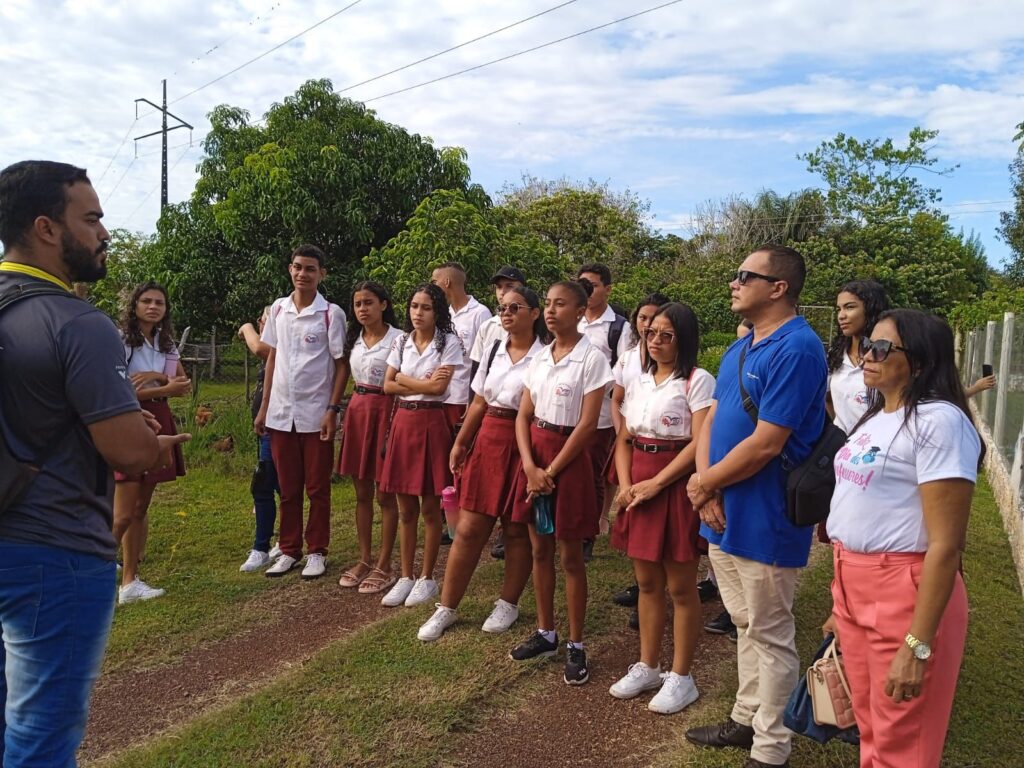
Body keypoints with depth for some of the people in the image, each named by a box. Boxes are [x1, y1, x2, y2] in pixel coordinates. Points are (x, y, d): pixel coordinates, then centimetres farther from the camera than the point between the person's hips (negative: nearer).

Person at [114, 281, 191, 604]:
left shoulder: (167, 343, 12)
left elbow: (185, 385, 4)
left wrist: (155, 375, -12)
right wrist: (166, 388, -15)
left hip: (158, 423, 7)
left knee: (141, 508, 10)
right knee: (124, 512, -8)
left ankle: (132, 574, 17)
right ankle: (127, 581, 0)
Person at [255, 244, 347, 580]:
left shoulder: (331, 314, -6)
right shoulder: (278, 309, 7)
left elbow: (341, 365, -4)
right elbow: (272, 358, 12)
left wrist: (332, 410, -11)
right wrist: (263, 408, 10)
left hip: (316, 414, -4)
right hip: (281, 414, 4)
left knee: (317, 489, 7)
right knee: (287, 489, 12)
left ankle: (316, 551, 19)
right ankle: (289, 550, 23)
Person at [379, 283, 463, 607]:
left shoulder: (448, 342, -5)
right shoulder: (402, 341, 9)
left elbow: (439, 387, -15)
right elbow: (388, 385, 5)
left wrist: (403, 378, -4)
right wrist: (422, 384, -8)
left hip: (431, 422, -4)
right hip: (403, 421, 5)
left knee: (430, 508, 5)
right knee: (405, 508, 9)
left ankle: (427, 578, 18)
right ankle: (405, 577, 21)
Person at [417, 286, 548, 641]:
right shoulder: (494, 350, 12)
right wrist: (460, 443, 12)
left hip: (525, 445, -5)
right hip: (488, 440, 5)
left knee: (517, 529, 8)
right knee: (469, 528, 5)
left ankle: (508, 604, 27)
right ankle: (446, 609, 16)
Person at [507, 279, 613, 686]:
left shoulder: (591, 358, -11)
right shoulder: (540, 357, 7)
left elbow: (587, 425, -15)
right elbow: (523, 416, 5)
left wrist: (551, 472, -14)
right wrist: (530, 467, -9)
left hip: (568, 457, -6)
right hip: (533, 455, 6)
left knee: (570, 556, 4)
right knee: (540, 550, 14)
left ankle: (576, 646, 18)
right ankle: (545, 633, 29)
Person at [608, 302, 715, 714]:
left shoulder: (698, 380, -8)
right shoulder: (639, 382, 12)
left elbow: (701, 443, -16)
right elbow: (624, 440, 11)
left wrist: (656, 483, -18)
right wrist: (625, 485, -5)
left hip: (676, 486, -6)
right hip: (639, 487, 6)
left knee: (680, 587, 5)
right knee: (647, 583, 15)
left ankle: (680, 677, 19)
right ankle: (647, 667, 29)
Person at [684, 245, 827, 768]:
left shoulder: (797, 348, -19)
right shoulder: (738, 349, 11)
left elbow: (764, 444, -24)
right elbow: (711, 420, 9)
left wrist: (703, 483, -11)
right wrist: (708, 491, -7)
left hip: (764, 522, -8)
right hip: (724, 516, 9)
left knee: (770, 636, 8)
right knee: (745, 626, 22)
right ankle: (746, 719, 39)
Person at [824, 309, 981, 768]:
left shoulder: (938, 421, -16)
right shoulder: (875, 418, 12)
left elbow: (945, 544, -20)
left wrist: (918, 644, -21)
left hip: (906, 593, -8)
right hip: (853, 586, 8)